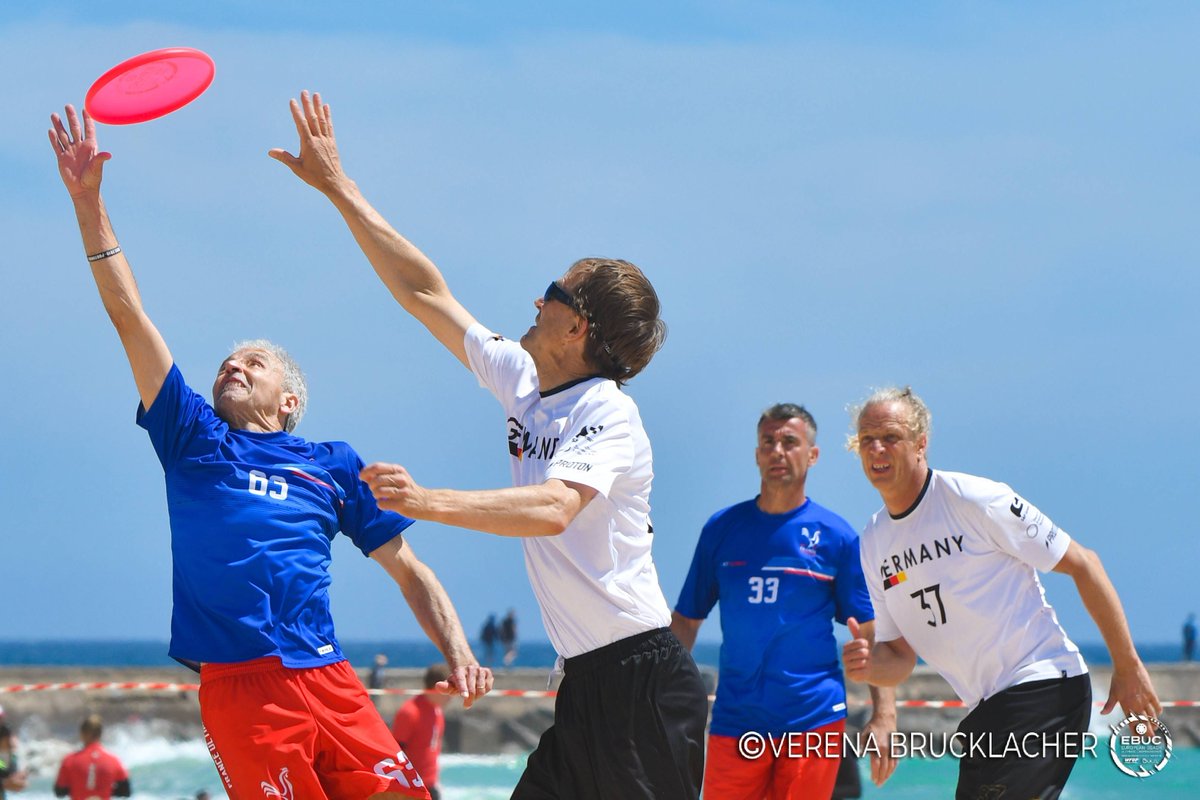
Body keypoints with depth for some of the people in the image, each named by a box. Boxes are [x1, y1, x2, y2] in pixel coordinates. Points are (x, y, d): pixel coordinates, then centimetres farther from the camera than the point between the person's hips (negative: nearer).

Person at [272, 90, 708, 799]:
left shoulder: (608, 414, -12)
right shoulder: (526, 385, 12)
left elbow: (553, 509, -31)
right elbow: (426, 293, 18)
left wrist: (428, 502, -39)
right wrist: (339, 188, 19)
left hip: (645, 681, -8)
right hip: (587, 683, 8)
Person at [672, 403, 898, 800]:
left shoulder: (837, 537, 3)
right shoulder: (722, 528, 8)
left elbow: (871, 633, 3)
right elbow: (686, 620, 13)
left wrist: (883, 716, -7)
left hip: (813, 719, -2)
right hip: (734, 720, 2)